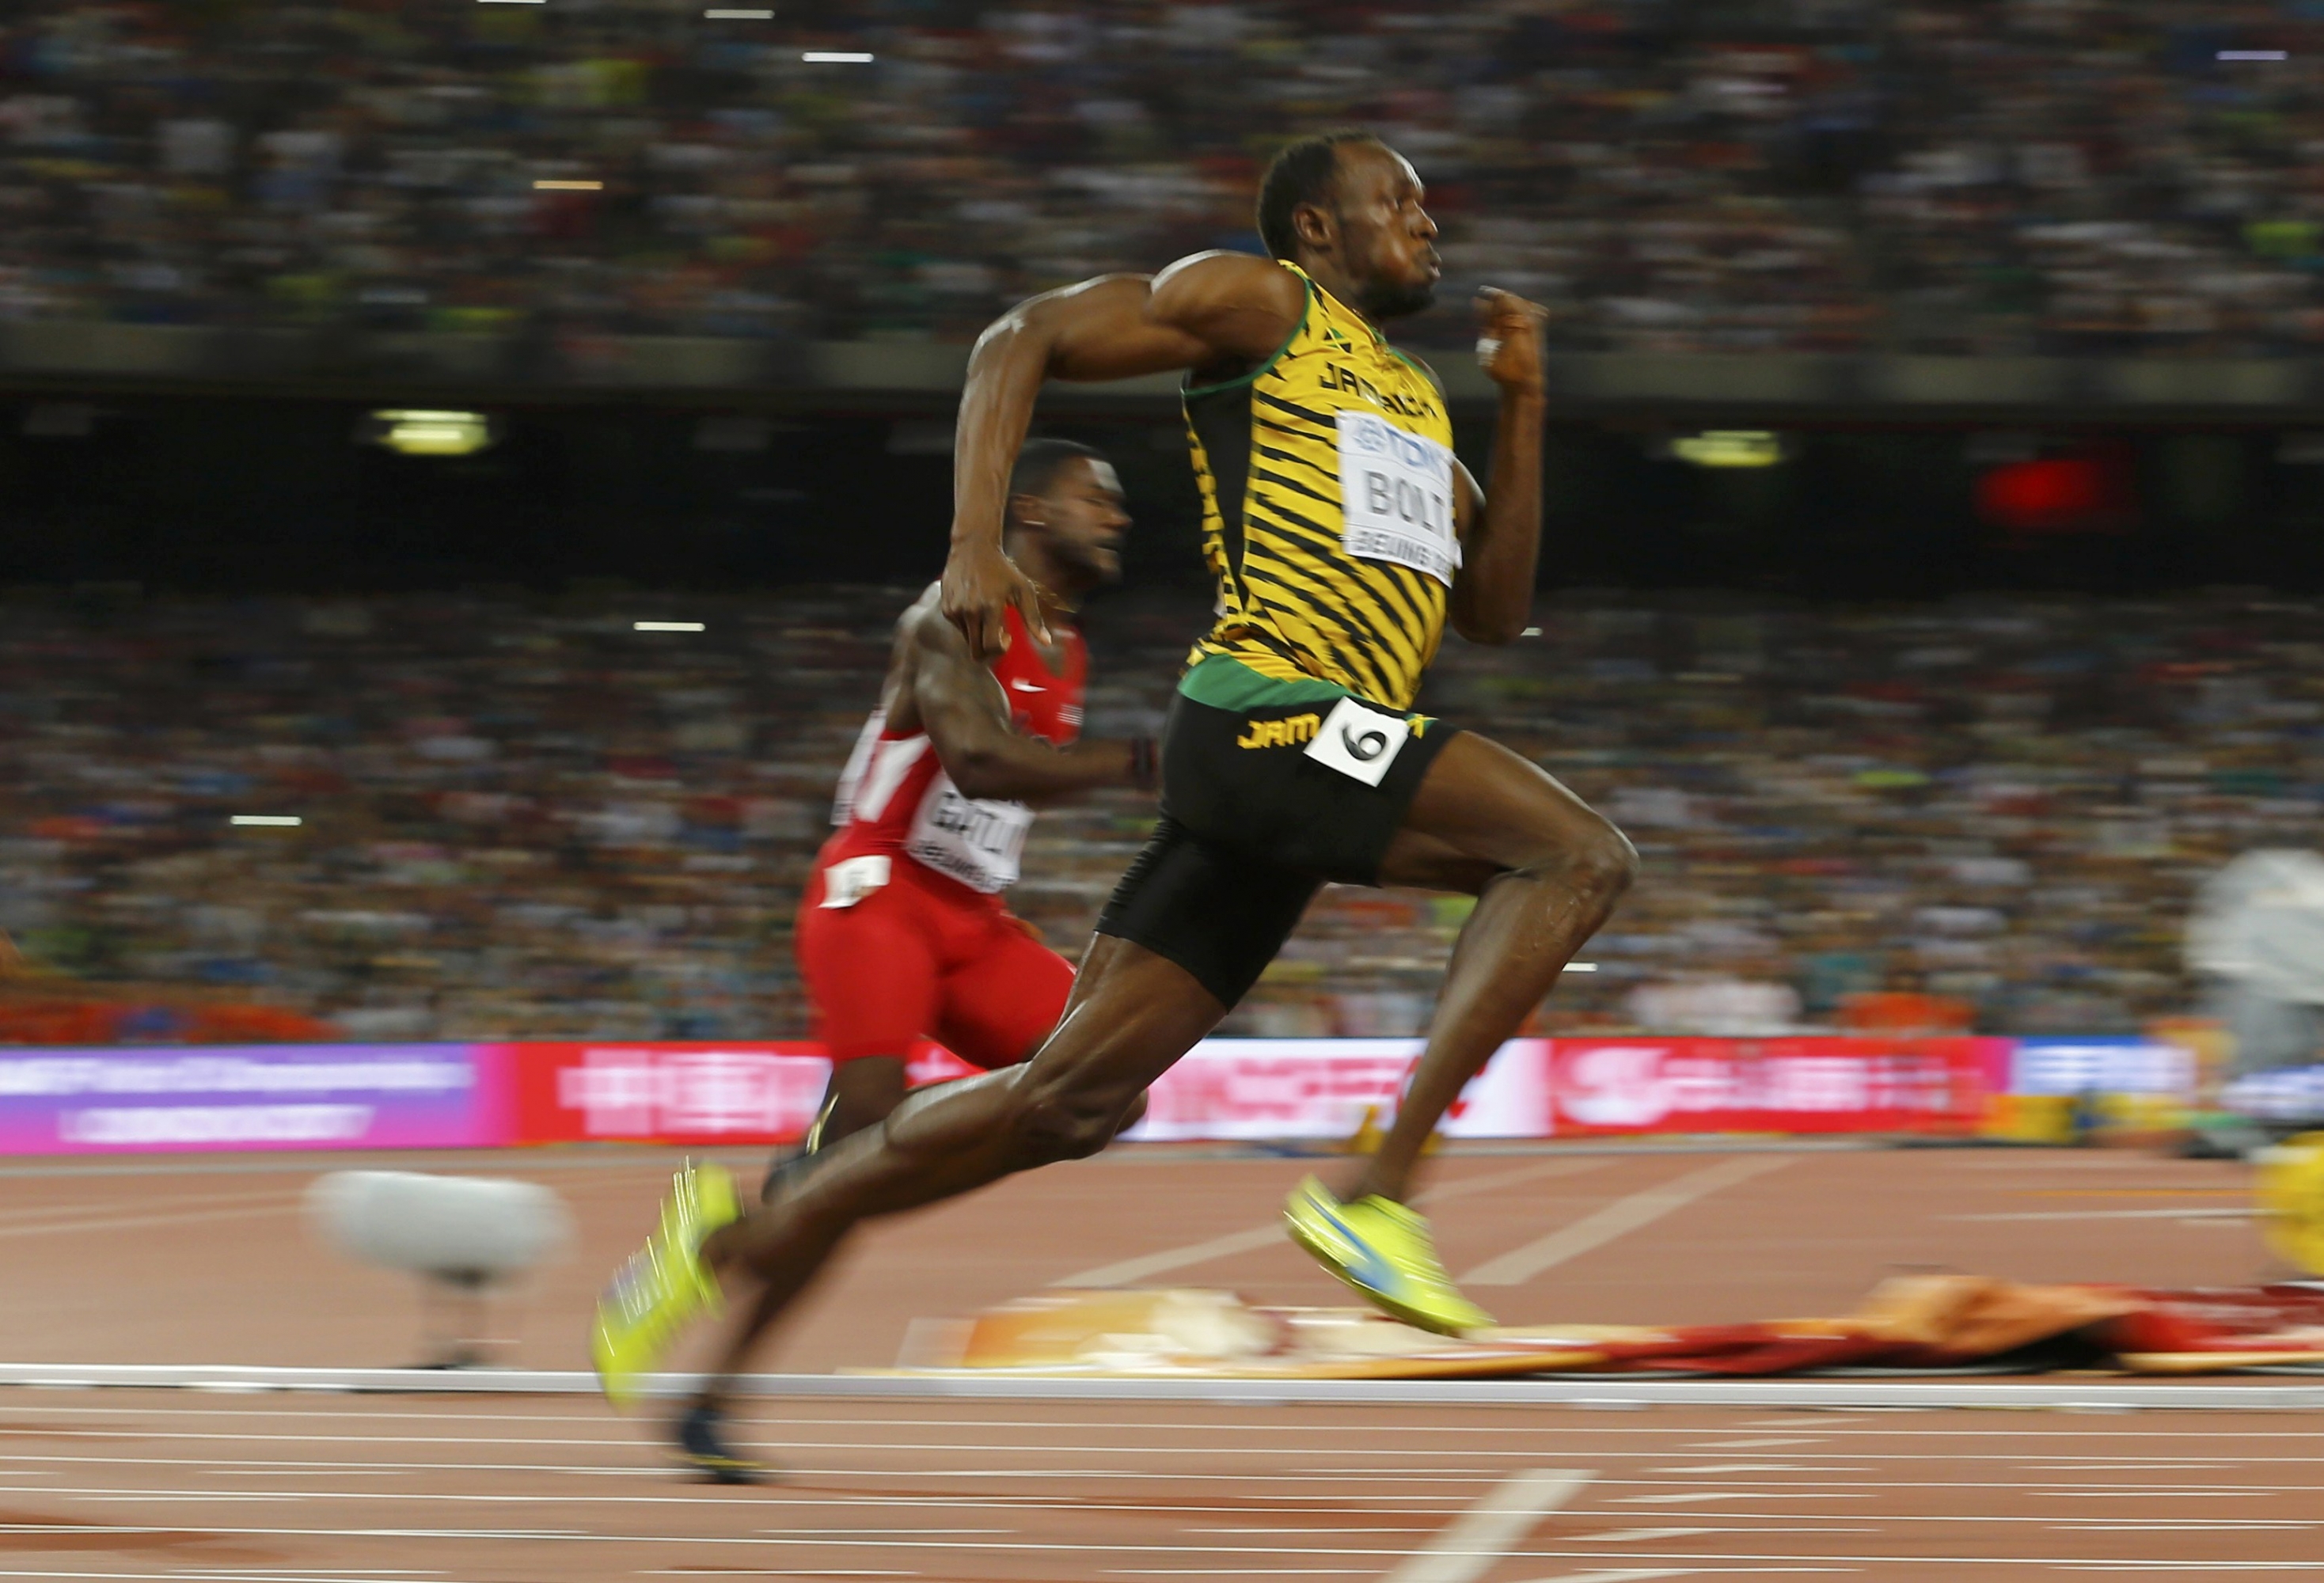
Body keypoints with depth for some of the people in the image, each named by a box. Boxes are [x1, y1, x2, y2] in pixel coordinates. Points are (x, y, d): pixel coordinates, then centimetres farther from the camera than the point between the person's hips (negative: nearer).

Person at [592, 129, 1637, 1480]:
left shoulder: (1416, 397, 28)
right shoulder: (1257, 303, 5)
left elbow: (1497, 609, 23)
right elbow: (1022, 343, 2)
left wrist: (1525, 407, 15)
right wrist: (977, 545, -11)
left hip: (1337, 746, 8)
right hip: (1269, 712, -8)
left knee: (1079, 1094, 3)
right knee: (1585, 857, -20)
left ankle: (745, 1242, 8)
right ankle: (1376, 1194, -25)